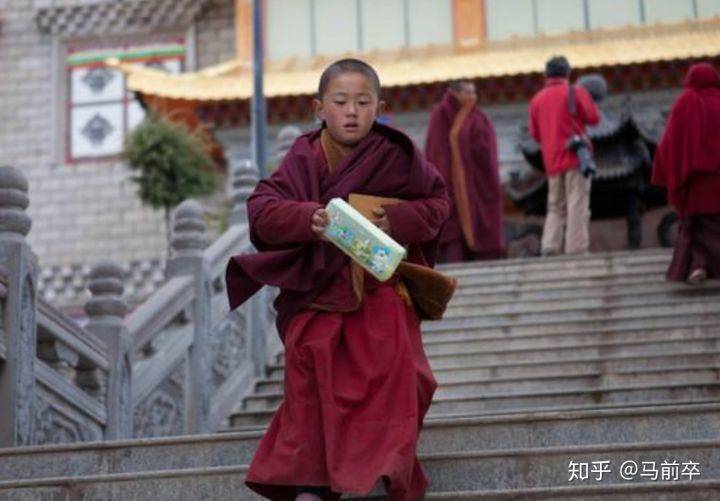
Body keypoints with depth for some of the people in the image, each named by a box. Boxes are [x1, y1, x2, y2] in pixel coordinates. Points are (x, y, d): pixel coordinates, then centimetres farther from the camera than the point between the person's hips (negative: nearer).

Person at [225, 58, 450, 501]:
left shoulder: (396, 156, -2)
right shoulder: (304, 159, -1)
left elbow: (438, 202, 6)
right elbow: (261, 211, -8)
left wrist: (397, 221, -13)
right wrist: (307, 218, -27)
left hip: (382, 295, -1)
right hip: (317, 296, 1)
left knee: (390, 380, -3)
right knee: (312, 387, -1)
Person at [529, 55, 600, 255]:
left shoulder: (537, 99, 10)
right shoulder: (575, 92, -3)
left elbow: (535, 133, 12)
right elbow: (593, 117, -4)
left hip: (552, 161, 4)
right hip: (575, 156, -4)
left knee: (555, 208, 11)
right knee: (577, 205, -5)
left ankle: (549, 248, 1)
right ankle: (576, 250, -11)